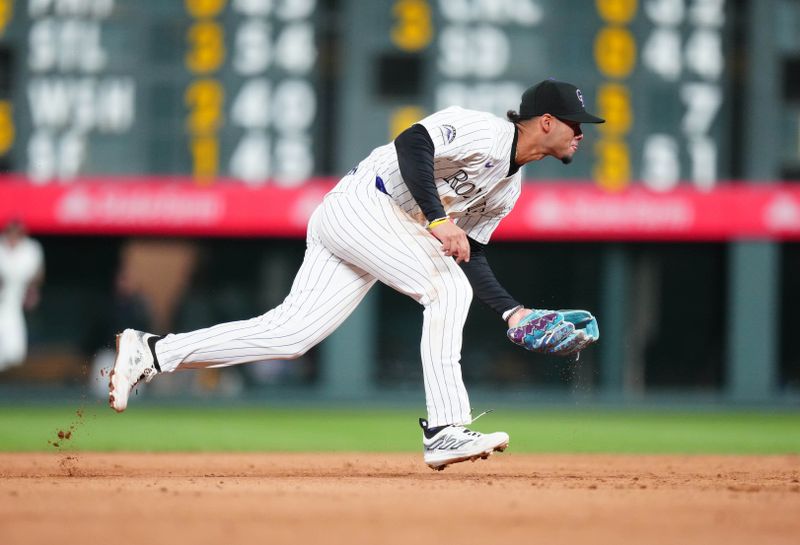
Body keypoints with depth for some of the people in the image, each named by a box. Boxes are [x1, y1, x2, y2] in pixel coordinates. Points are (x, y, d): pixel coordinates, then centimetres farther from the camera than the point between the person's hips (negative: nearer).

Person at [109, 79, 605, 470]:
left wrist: (511, 310, 9)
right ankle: (445, 430, -26)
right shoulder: (485, 133, -12)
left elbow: (468, 254, 20)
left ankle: (151, 354, 2)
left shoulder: (509, 187, 18)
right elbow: (411, 143, -26)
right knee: (447, 288, -22)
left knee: (289, 335, -1)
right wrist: (437, 219, -30)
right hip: (360, 204, -9)